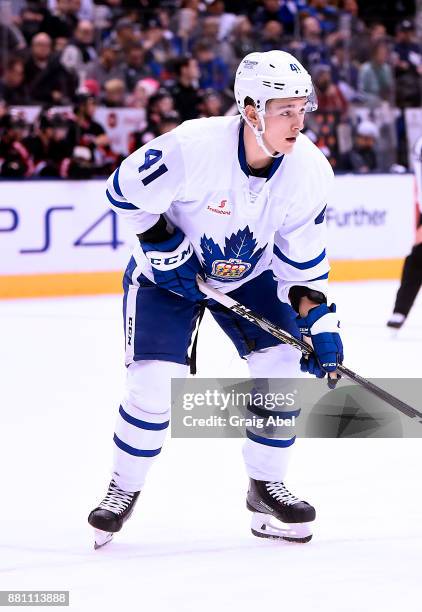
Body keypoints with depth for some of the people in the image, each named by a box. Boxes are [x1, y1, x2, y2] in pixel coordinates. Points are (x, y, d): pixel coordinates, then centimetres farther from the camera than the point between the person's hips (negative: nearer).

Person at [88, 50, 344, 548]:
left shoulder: (310, 171, -19)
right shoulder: (194, 147, -33)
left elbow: (302, 257, -6)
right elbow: (125, 190, -18)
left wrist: (318, 320, -12)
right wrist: (162, 246, -19)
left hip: (249, 274, 4)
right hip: (168, 272, -4)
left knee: (283, 364, -10)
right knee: (155, 383, -14)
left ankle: (265, 486, 9)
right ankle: (124, 489, 10)